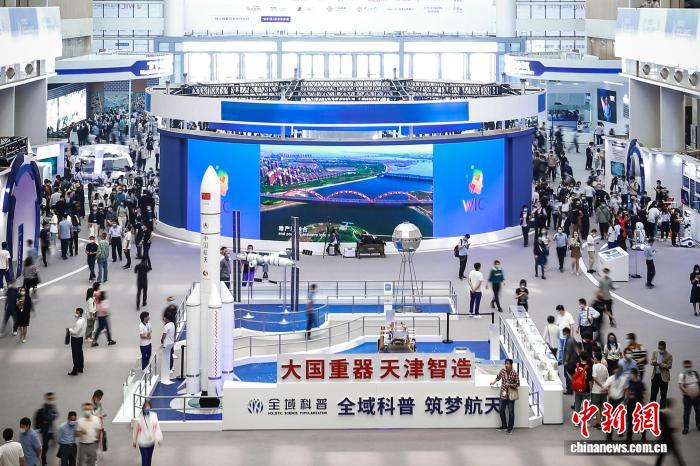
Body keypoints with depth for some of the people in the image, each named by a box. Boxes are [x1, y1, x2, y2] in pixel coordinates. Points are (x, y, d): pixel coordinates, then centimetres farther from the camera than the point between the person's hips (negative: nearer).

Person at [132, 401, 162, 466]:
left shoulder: (153, 416, -10)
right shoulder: (139, 419, -17)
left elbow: (157, 428, -6)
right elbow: (135, 431, -6)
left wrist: (159, 439, -8)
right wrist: (134, 442, 3)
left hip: (151, 441, 4)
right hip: (143, 443, -4)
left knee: (149, 458, 20)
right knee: (145, 458, -4)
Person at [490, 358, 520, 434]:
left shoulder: (514, 373, -13)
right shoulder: (503, 371, -1)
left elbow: (517, 384, -7)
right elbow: (498, 377, 20)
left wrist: (510, 385, -19)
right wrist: (494, 382, 14)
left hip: (511, 395, -5)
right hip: (503, 394, 5)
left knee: (511, 412, 0)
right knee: (501, 410, 7)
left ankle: (510, 428, 10)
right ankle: (504, 426, 24)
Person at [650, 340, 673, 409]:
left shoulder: (669, 355, -7)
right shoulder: (654, 353, 6)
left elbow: (669, 366, -10)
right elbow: (652, 362, 5)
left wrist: (660, 364, -21)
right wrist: (653, 362, -19)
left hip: (663, 376, -3)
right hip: (655, 375, 3)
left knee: (663, 394, 4)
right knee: (653, 393, 6)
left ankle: (662, 407, 12)